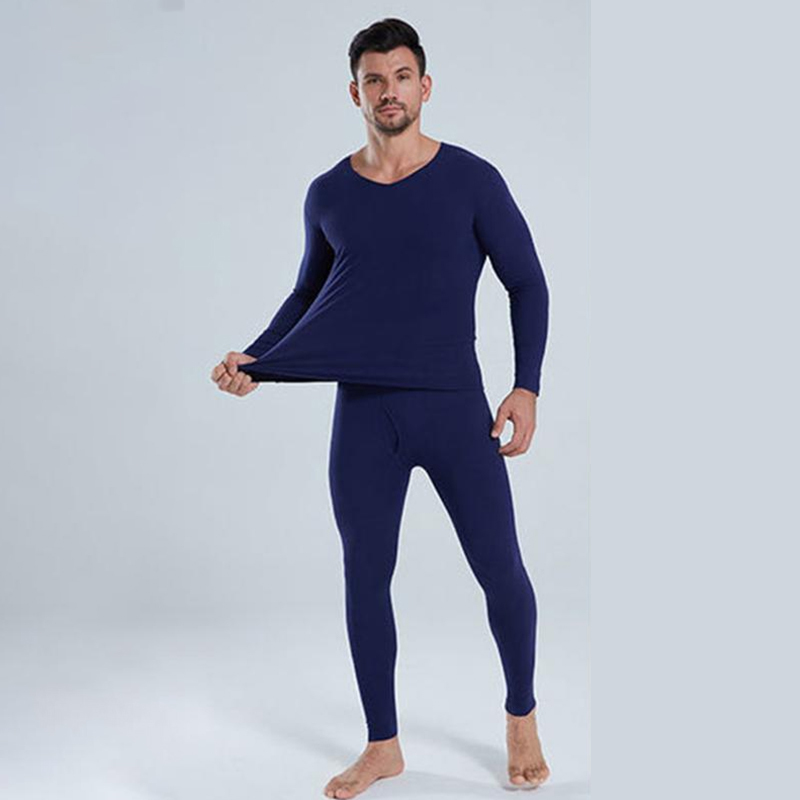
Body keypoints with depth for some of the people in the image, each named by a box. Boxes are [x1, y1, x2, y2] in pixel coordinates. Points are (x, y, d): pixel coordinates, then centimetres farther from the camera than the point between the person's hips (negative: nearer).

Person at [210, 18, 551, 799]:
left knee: (500, 570, 1)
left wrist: (526, 388, -8)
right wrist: (252, 360, 2)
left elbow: (527, 286, 1)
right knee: (365, 577, 8)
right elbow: (309, 294, 16)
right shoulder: (328, 194, 3)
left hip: (456, 410, -2)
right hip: (363, 414, 3)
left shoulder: (472, 180, -5)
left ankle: (521, 718, 27)